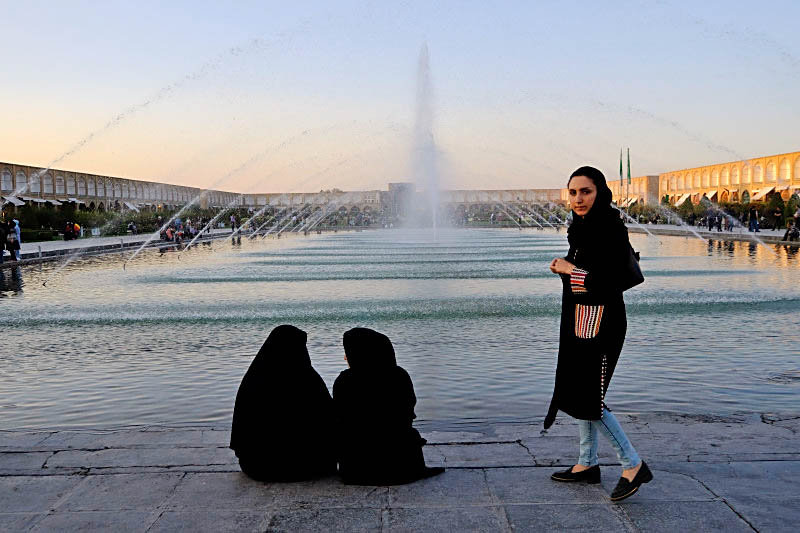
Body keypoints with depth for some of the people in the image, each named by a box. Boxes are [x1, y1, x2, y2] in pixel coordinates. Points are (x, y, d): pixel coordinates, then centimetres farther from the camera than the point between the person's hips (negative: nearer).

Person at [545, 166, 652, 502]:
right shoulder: (584, 227, 11)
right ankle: (587, 463, 28)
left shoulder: (610, 228, -17)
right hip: (579, 322, 10)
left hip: (600, 323, -10)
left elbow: (609, 281, -24)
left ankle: (633, 465, 9)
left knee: (589, 398, -5)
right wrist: (565, 269, 6)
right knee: (576, 392, 15)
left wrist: (569, 270, -15)